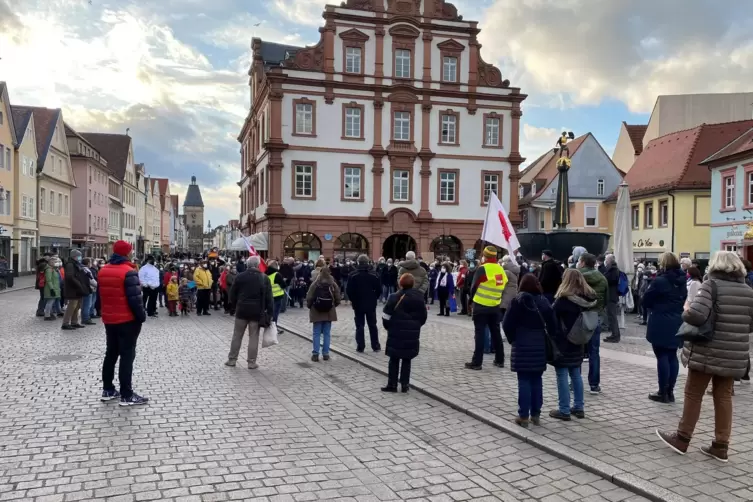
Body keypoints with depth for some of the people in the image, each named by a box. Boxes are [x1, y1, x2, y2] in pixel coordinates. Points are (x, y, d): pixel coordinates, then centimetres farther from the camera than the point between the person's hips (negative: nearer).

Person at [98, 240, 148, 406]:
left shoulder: (103, 271, 7)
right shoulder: (128, 272, -18)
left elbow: (102, 295, 16)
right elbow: (135, 299, -21)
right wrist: (142, 316, -12)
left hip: (109, 319, 8)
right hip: (127, 320, -8)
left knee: (111, 353, 17)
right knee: (127, 356, -4)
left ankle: (107, 390, 23)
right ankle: (126, 395, -2)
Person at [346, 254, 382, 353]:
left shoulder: (353, 275, -6)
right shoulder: (374, 274, -3)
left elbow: (348, 290, -7)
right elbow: (379, 289, -3)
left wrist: (353, 300, 7)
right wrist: (374, 298, 12)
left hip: (358, 304, -1)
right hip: (371, 304, 1)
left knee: (359, 325, 5)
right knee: (372, 325, 10)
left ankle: (360, 346, 3)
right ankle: (376, 346, 13)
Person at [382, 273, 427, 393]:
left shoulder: (394, 298, -11)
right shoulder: (419, 298, 2)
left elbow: (386, 317, -9)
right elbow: (423, 317, 9)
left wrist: (389, 327, 9)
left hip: (396, 333, -3)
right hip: (412, 334, 3)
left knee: (394, 360, 6)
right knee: (407, 360, 11)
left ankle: (392, 384, 8)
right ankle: (405, 384, 12)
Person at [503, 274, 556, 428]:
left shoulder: (518, 301, -8)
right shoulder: (544, 301, 4)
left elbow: (507, 324, -10)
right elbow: (552, 325, 2)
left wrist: (512, 339, 4)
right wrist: (545, 339, 12)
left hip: (522, 346, -4)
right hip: (539, 345, 4)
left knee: (524, 381, -1)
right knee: (537, 380, 11)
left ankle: (524, 416, 1)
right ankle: (536, 414, 15)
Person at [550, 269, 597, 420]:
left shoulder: (563, 300, -18)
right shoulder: (589, 299, 3)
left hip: (562, 344, -7)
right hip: (577, 343, 7)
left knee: (562, 375, -1)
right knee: (576, 374, 15)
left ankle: (564, 410, 2)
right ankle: (579, 407, 21)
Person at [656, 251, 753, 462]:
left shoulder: (712, 285, -12)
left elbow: (696, 315, -24)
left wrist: (685, 314, -4)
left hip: (708, 351, -5)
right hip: (734, 354, 5)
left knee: (693, 394, 6)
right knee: (724, 397, 12)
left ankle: (682, 439, 15)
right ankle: (721, 445, 15)